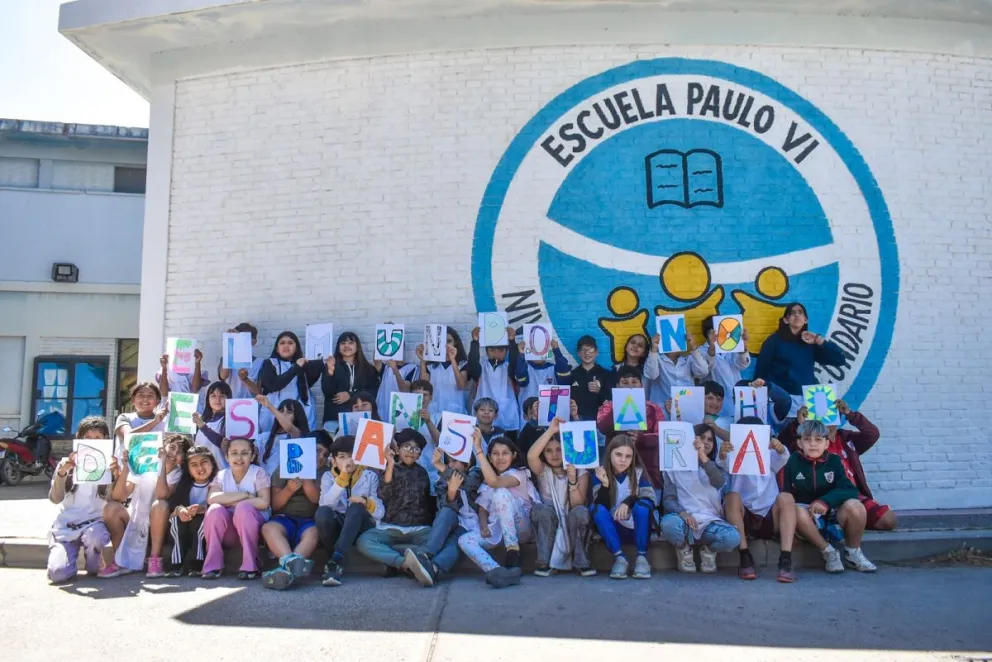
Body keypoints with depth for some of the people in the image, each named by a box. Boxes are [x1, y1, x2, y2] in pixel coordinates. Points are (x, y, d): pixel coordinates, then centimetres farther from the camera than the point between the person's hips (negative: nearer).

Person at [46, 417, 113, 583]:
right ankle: (74, 549, 13)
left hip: (94, 523, 0)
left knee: (94, 535, -37)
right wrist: (61, 473, -21)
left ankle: (95, 564, -3)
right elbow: (55, 499, -5)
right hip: (65, 526, 0)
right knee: (58, 573, -21)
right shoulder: (67, 463, 5)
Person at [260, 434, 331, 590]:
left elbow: (316, 499, -3)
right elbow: (275, 505, 6)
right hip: (285, 519, 0)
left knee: (313, 533, -36)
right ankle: (292, 562, -59)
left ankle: (288, 567, -59)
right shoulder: (284, 469, 12)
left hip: (309, 521, 0)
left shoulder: (324, 473, 15)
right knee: (268, 528, -34)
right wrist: (289, 490, -13)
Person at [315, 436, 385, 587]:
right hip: (337, 527, 1)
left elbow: (380, 512, -3)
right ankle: (338, 562, -21)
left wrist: (367, 502, -24)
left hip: (361, 529, 0)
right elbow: (324, 504, -17)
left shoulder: (370, 476, 2)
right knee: (322, 512, -32)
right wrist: (342, 477, -24)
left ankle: (336, 560, -41)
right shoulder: (328, 476, 4)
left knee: (356, 507, -33)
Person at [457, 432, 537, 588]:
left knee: (500, 492, -31)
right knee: (464, 540, -21)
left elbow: (494, 482, -29)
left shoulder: (519, 474, -9)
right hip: (498, 529, 6)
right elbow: (483, 508, 11)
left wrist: (478, 449, -33)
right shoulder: (487, 480, 14)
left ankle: (513, 555, -31)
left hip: (522, 528, -5)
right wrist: (483, 526, -12)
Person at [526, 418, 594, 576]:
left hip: (572, 523, 0)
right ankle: (545, 562, -20)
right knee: (540, 509, -32)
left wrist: (572, 480, -34)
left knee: (580, 511, -33)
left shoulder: (580, 471, -6)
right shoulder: (543, 470, -6)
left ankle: (582, 562, -16)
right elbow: (531, 456, -31)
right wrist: (550, 430, -34)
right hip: (549, 522, 0)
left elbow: (577, 504, -18)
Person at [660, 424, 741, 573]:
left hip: (710, 521, 2)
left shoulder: (714, 467, 17)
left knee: (732, 537, -32)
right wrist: (682, 513, -20)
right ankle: (684, 550, -3)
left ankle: (708, 550, 4)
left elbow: (719, 483, -10)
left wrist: (702, 455, -19)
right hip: (685, 518, -2)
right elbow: (668, 499, 1)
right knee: (669, 523, -39)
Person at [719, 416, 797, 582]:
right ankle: (745, 559, -28)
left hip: (770, 518, 1)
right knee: (732, 497, -29)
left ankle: (786, 561, -33)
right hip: (744, 519, -1)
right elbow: (723, 464, -14)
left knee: (785, 497, -26)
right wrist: (722, 455, -40)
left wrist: (780, 449, -35)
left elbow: (783, 458, -9)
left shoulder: (769, 457, 14)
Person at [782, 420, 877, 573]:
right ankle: (828, 552, -13)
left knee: (855, 506, -29)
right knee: (797, 511, -36)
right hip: (808, 514, -2)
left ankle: (852, 552, -2)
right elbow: (786, 494, -6)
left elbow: (849, 490, -11)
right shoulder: (793, 462, -6)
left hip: (833, 512, 2)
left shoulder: (834, 460, -1)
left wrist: (825, 501, -28)